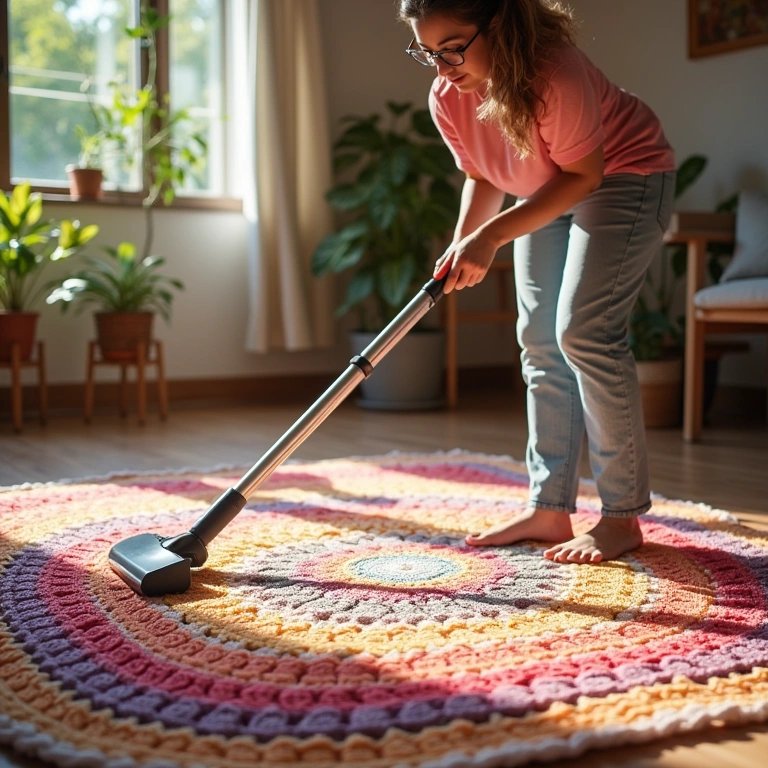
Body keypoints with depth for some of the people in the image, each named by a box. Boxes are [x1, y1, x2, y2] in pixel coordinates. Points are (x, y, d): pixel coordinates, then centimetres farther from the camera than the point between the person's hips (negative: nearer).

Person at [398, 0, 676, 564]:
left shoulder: (552, 73, -34)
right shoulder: (447, 97, -12)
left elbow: (584, 173, -26)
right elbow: (482, 178, 1)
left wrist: (492, 235, -32)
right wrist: (462, 246, -17)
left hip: (625, 176, -7)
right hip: (549, 194, 8)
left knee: (583, 331, -19)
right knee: (540, 341, 1)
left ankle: (623, 518, -9)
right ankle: (549, 509, 8)